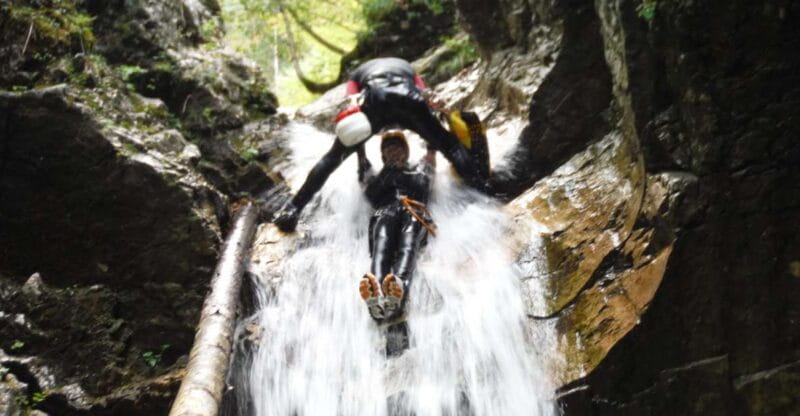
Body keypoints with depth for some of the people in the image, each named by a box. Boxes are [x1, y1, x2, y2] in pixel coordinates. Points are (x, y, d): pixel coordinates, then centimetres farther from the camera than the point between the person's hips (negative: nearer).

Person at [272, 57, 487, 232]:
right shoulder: (408, 69, 46)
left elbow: (355, 119, 38)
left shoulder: (358, 74, 44)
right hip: (407, 99, 0)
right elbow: (427, 109, 40)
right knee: (450, 144, 15)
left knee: (333, 157, 7)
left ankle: (293, 208, 1)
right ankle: (484, 188, 6)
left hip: (374, 101, 0)